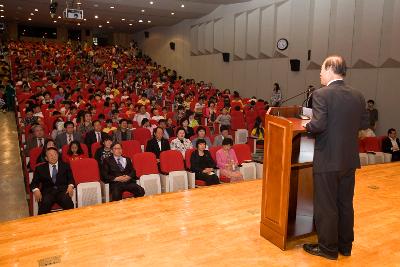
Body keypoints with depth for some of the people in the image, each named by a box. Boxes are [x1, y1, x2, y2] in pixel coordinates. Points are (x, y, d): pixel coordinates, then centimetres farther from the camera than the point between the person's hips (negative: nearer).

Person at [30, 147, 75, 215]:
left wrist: (70, 186, -8)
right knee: (44, 203, -34)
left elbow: (70, 179, 15)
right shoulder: (40, 168, 19)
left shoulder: (65, 166, 20)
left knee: (67, 202, -33)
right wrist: (36, 190, -10)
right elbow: (34, 183, 12)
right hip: (47, 191, 0)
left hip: (62, 190, 0)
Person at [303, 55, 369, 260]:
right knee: (345, 203, 18)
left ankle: (328, 248, 20)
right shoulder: (358, 95, 4)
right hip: (349, 159, 7)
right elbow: (364, 123, 9)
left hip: (328, 160, -6)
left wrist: (307, 126, -4)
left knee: (325, 206, 7)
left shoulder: (321, 94, -15)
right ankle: (345, 245, 31)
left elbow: (319, 124, -23)